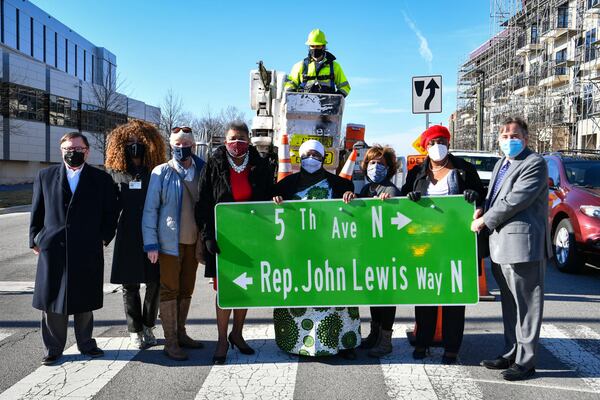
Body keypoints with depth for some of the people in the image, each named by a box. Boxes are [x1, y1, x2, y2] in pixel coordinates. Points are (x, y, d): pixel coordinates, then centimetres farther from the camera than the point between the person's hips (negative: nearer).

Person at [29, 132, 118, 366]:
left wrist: (105, 237, 2)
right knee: (52, 302, 7)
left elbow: (111, 213, 7)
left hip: (88, 252, -1)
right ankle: (53, 349, 21)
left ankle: (86, 344, 27)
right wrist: (35, 240, 7)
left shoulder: (101, 179, 3)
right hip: (52, 250, 1)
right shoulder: (45, 177, 7)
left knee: (84, 302, 10)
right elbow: (36, 212, 10)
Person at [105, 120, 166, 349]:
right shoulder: (115, 173, 7)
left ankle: (148, 327, 23)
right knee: (129, 286, 6)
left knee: (154, 283, 4)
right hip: (128, 237, 0)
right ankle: (134, 331, 20)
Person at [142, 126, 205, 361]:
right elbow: (150, 209, -5)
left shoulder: (201, 172, 6)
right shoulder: (161, 172, -4)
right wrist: (151, 244, -11)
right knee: (169, 290, 2)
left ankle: (181, 334, 27)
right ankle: (170, 342, 11)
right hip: (170, 242, -4)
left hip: (193, 242, 4)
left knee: (186, 290, 13)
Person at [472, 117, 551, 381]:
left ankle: (525, 361, 8)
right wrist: (482, 210, 4)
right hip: (500, 244, 9)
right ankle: (511, 353, 28)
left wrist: (484, 221, -10)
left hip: (522, 244, -9)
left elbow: (515, 200, -18)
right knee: (510, 305, 17)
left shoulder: (534, 164, -9)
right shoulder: (500, 164, 19)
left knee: (525, 305, 0)